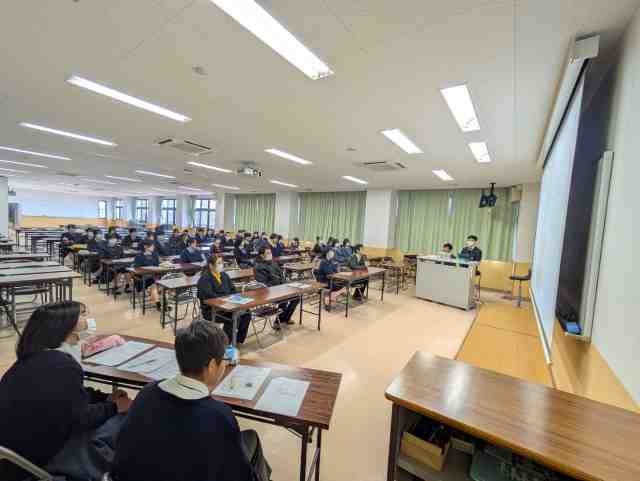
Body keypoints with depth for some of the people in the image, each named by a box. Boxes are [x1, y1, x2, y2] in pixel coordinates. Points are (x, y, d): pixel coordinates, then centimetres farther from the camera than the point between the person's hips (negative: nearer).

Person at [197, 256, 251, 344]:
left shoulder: (224, 275, 12)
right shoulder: (204, 279, -9)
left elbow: (233, 290, 14)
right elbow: (210, 296, -21)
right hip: (211, 310, -6)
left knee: (246, 314, -18)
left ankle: (239, 340, -2)